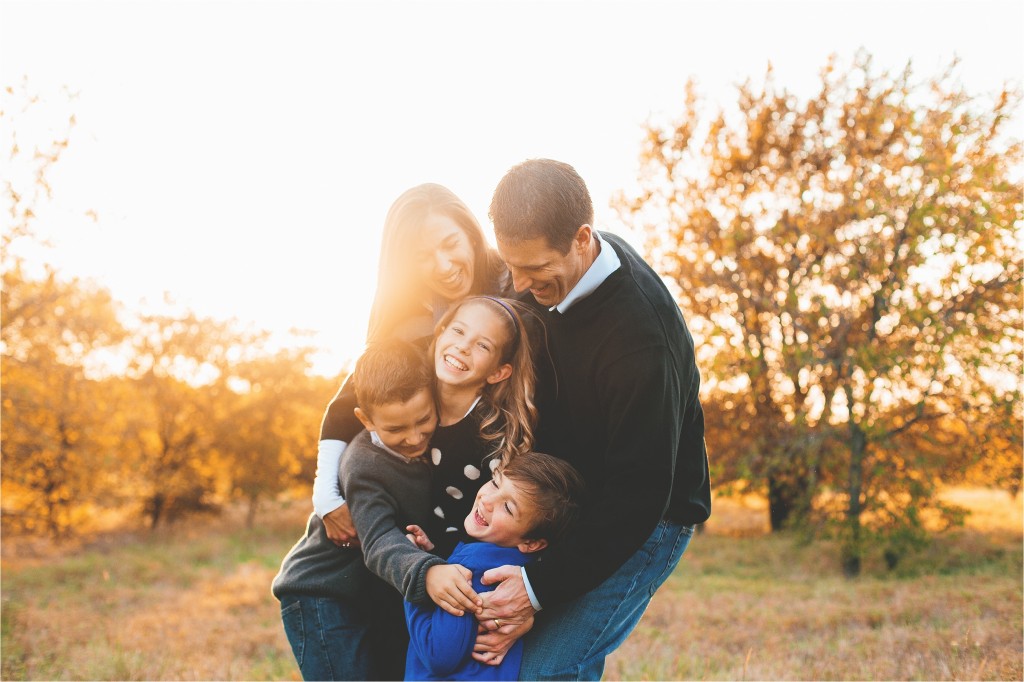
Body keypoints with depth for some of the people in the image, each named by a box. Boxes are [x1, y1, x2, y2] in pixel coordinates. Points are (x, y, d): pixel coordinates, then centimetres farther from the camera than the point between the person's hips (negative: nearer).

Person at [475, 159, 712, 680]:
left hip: (646, 521, -7)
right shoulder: (544, 272, -9)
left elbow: (638, 495, -28)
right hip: (564, 502, 7)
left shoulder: (640, 340, -33)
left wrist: (541, 586, -27)